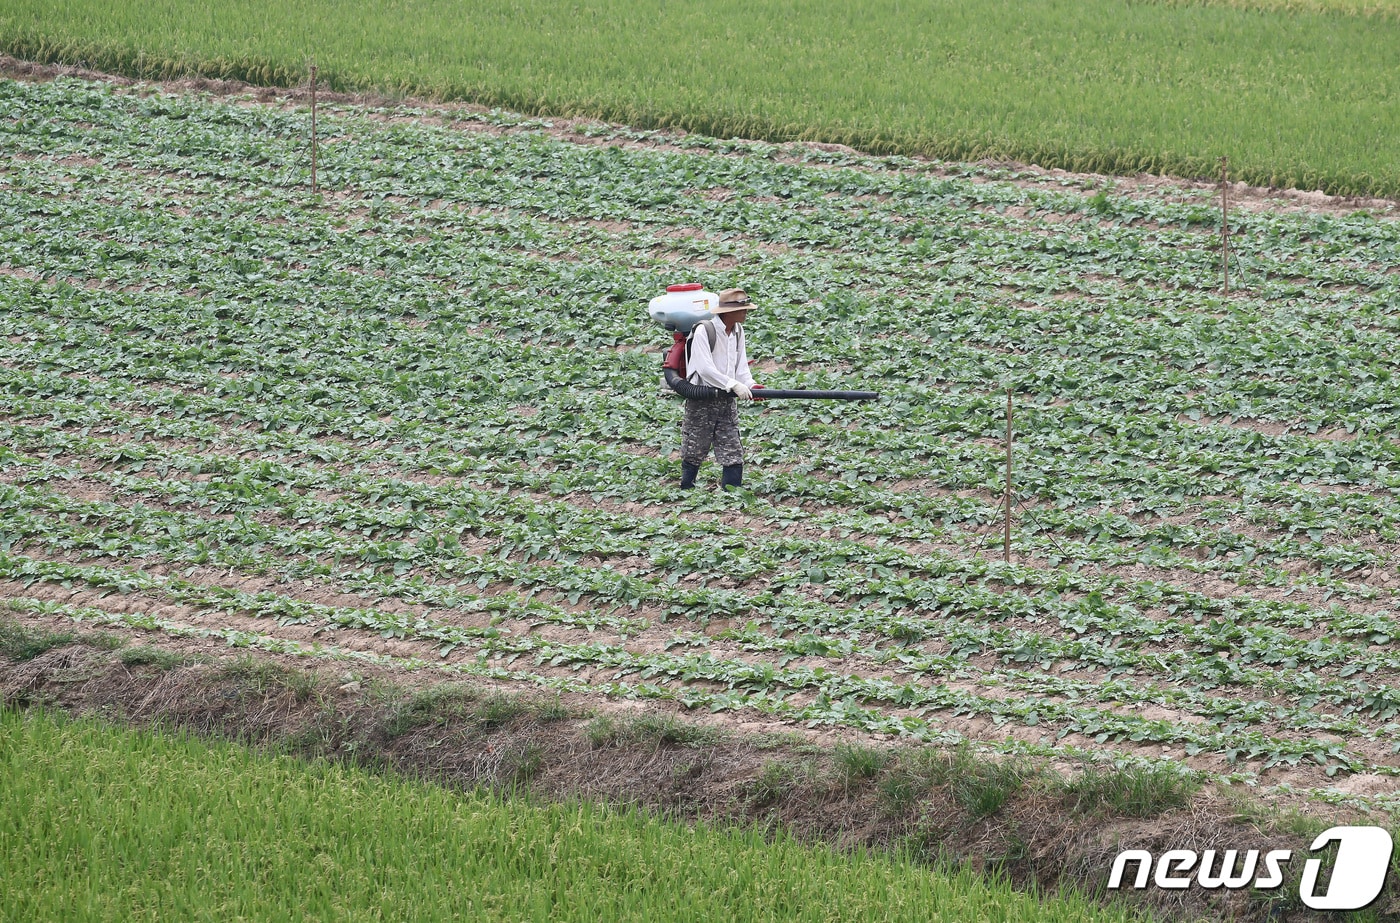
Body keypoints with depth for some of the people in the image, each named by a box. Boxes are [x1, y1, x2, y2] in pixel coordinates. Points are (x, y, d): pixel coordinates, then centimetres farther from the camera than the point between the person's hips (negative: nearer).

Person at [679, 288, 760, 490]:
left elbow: (741, 364, 9)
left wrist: (750, 385, -11)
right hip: (701, 402, -6)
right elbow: (705, 368, -23)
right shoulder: (704, 331, -16)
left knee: (733, 455, 0)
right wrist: (734, 385, -27)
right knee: (694, 452, 5)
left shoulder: (738, 331, 8)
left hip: (726, 401, 6)